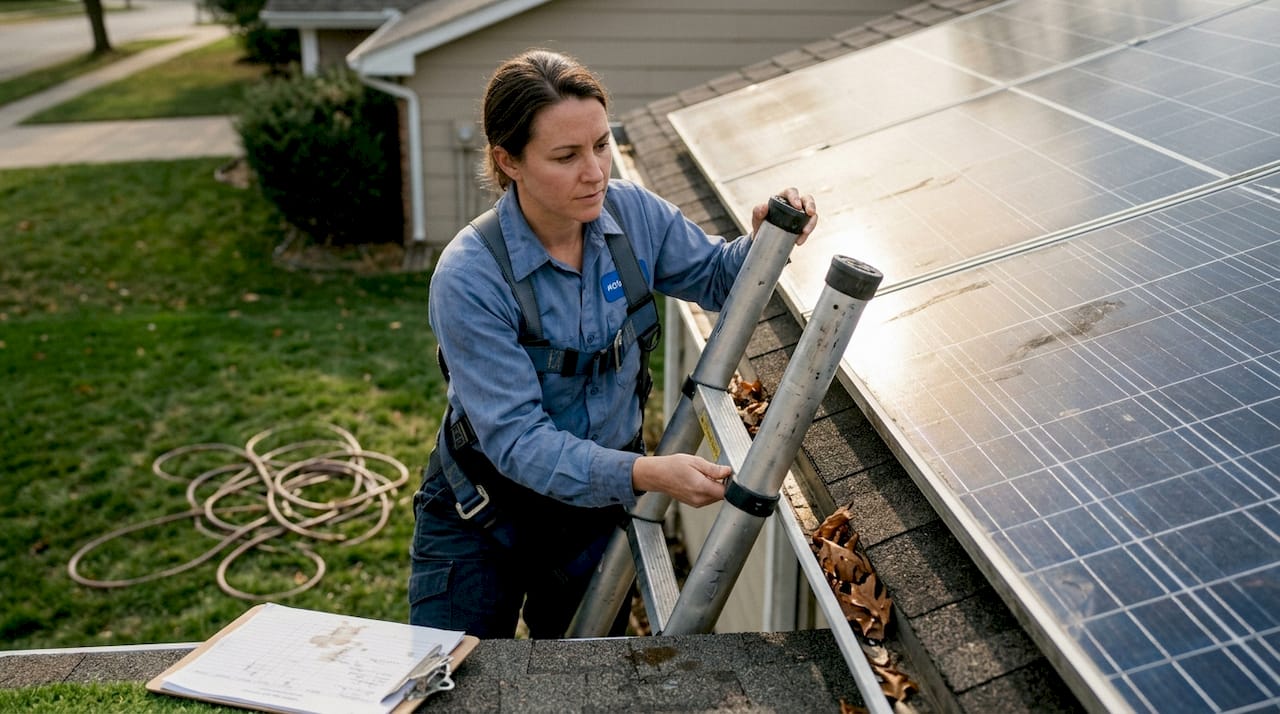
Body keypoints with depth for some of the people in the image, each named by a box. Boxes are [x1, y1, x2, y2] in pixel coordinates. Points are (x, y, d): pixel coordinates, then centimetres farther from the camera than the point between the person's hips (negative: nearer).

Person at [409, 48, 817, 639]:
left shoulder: (632, 213, -14)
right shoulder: (468, 278, -29)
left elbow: (715, 277, 4)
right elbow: (516, 437, -31)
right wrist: (643, 474, -43)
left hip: (599, 508, 4)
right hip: (483, 516, -4)